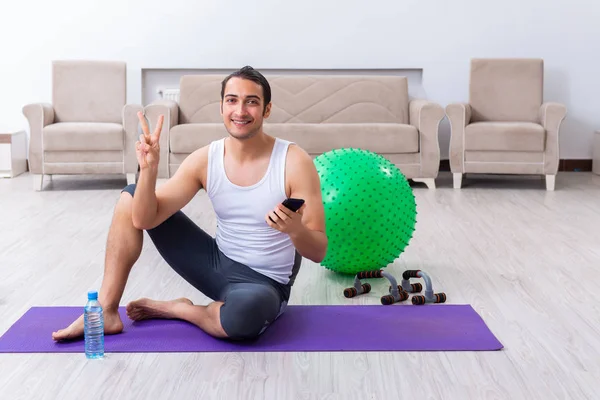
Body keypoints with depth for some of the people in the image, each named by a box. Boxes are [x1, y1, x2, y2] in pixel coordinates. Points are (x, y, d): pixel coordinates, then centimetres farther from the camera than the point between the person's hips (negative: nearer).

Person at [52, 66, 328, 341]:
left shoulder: (294, 161, -18)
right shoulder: (204, 159, -6)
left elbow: (318, 252, -17)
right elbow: (144, 219, -11)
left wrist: (296, 229, -39)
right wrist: (149, 169, -28)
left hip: (264, 283, -4)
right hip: (217, 263, 5)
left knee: (246, 312, -44)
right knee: (131, 196, -1)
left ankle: (174, 309, -8)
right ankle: (105, 312, -3)